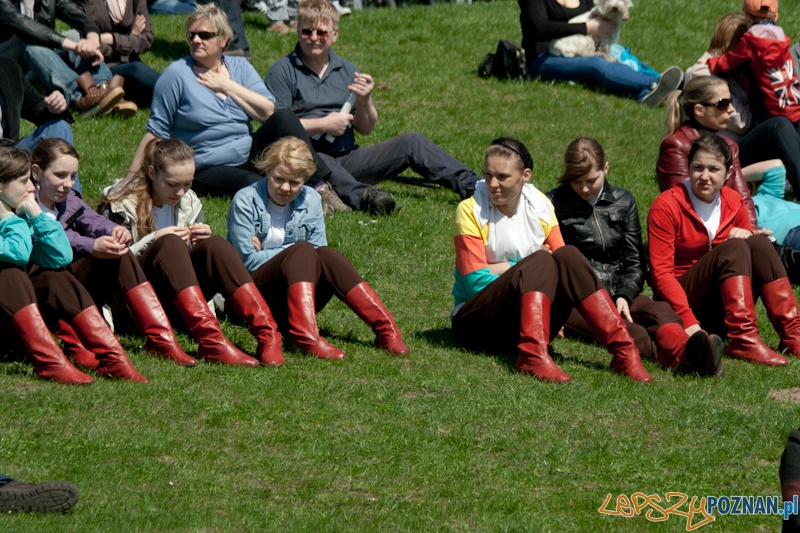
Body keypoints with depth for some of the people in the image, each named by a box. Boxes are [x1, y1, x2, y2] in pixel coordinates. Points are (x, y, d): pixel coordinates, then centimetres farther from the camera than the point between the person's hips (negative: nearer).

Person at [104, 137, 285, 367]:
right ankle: (210, 340, -51)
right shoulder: (124, 204, -6)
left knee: (213, 245, -23)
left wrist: (204, 240, -7)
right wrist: (153, 241, -21)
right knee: (170, 243, -32)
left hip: (176, 304, 5)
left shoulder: (188, 202, 10)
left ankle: (265, 330, -41)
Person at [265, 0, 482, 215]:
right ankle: (364, 196, -64)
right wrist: (323, 125, -13)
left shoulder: (347, 70, 15)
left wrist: (364, 102, -7)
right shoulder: (283, 71, 0)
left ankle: (469, 184, -17)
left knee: (411, 143, -7)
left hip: (346, 159, 6)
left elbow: (365, 129, 13)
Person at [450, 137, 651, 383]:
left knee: (568, 256, -22)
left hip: (533, 315, 4)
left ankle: (623, 349, -33)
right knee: (539, 262, -28)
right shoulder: (470, 211, -7)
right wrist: (529, 264, -11)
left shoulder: (540, 206, 6)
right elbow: (476, 280, -13)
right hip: (477, 321, -4)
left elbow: (563, 264, 2)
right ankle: (533, 356, -50)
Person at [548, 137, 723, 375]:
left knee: (661, 310, -30)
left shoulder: (623, 202, 15)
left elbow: (635, 264, 15)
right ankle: (671, 356, -69)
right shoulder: (555, 203, 6)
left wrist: (624, 296, -6)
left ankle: (680, 348, -67)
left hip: (616, 293, 4)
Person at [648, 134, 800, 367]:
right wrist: (688, 321, -27)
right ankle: (743, 341, -39)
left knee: (758, 243, -18)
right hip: (685, 300, -5)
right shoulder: (666, 206, -10)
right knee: (733, 248, -26)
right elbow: (661, 272, -15)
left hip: (723, 308, 5)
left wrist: (747, 234, -10)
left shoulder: (734, 203, 6)